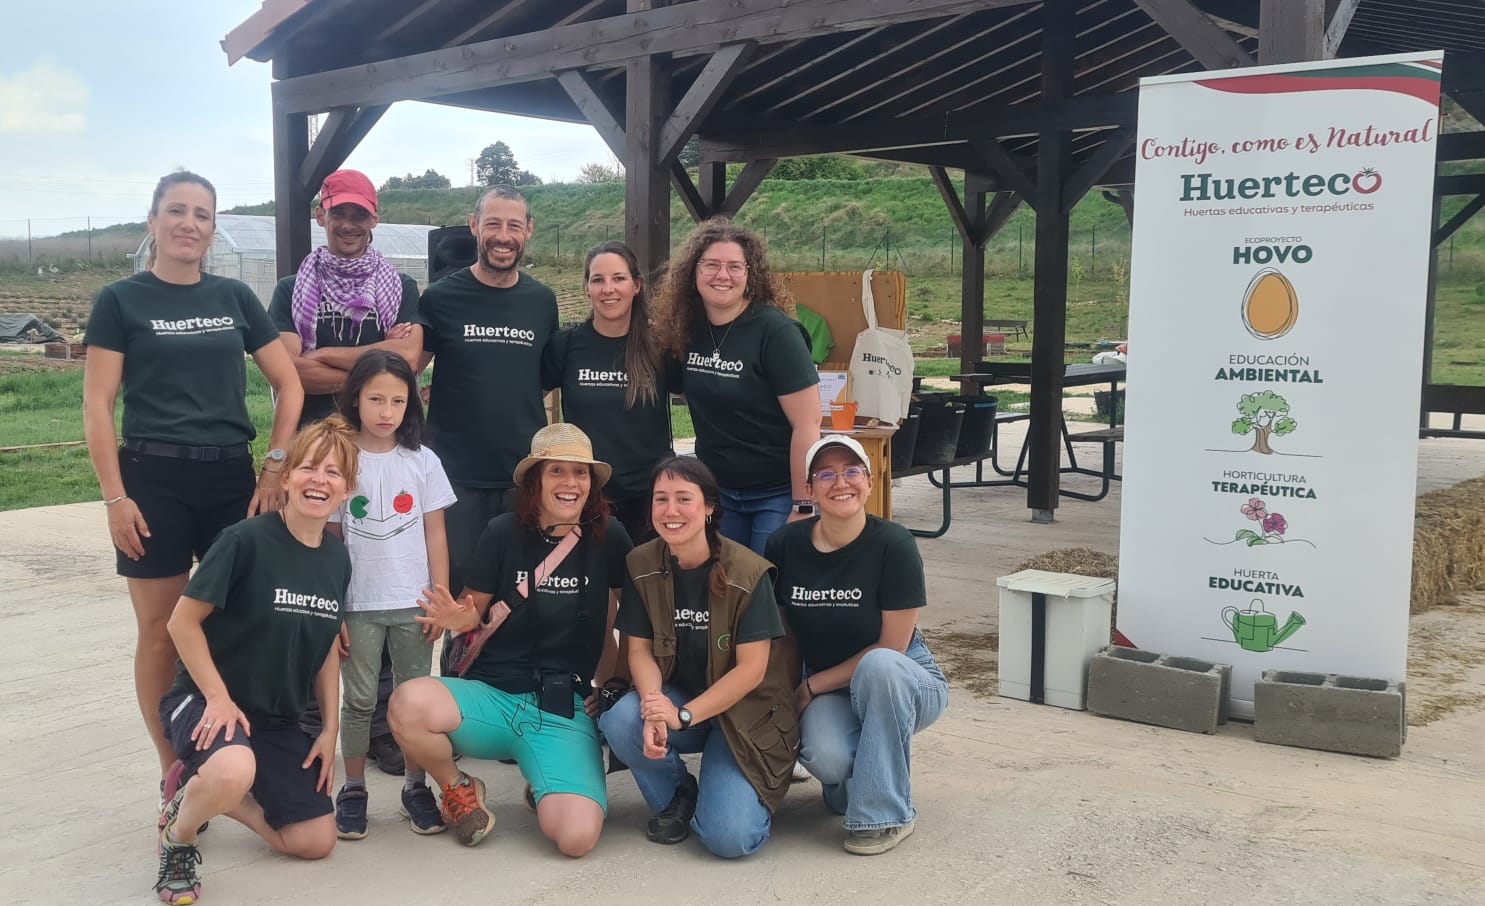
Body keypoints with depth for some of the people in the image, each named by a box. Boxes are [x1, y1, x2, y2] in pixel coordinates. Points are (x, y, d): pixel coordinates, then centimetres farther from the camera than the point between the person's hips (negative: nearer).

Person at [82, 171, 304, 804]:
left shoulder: (235, 298, 9)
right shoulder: (121, 300, 1)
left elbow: (288, 384, 11)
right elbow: (97, 404, -3)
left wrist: (275, 466, 0)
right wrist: (114, 495, -10)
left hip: (231, 478, 3)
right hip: (153, 479, -3)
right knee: (161, 632, 3)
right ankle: (174, 776, 14)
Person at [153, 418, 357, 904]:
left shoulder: (337, 559, 0)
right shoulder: (247, 540, -19)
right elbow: (183, 620, -14)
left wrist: (330, 729, 5)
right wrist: (218, 698, -18)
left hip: (279, 718, 6)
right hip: (206, 700, -6)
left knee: (315, 842, 3)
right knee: (235, 770, -40)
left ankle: (210, 791, 24)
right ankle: (178, 832, -5)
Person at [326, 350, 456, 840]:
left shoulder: (422, 461, 1)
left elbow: (435, 536, 4)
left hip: (412, 602, 1)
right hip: (357, 603, -1)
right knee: (359, 698, 8)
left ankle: (416, 786, 20)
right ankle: (353, 790, 20)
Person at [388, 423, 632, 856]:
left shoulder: (609, 539, -1)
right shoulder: (504, 533, -1)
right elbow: (474, 613, 7)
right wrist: (459, 619, -15)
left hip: (565, 710, 0)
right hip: (492, 694, 1)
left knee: (577, 837, -23)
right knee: (408, 704, -33)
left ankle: (543, 792, 16)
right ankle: (459, 788, 2)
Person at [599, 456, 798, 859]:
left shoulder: (748, 573, -18)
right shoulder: (642, 565, -6)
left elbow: (751, 668, -17)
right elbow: (639, 649, -4)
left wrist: (683, 716, -24)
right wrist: (653, 707, -25)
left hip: (746, 713, -4)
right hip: (675, 697, 4)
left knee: (728, 837, -22)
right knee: (620, 722, -30)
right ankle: (677, 796, 1)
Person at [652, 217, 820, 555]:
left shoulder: (774, 331, -16)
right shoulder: (688, 328, 1)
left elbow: (807, 425, -18)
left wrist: (803, 507, -19)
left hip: (777, 495, -6)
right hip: (716, 492, 6)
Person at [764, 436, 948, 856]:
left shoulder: (893, 544, -17)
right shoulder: (785, 545, -6)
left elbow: (891, 647, -15)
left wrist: (811, 686, -13)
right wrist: (788, 692, -7)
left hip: (903, 683, -2)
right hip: (828, 694, 2)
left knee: (878, 666, -37)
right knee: (825, 757, -31)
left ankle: (885, 812, -19)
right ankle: (850, 782, 10)